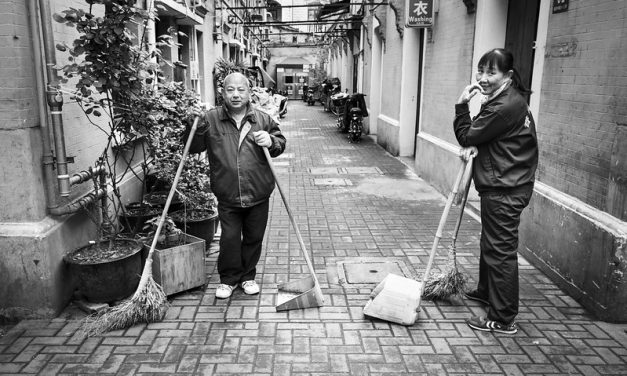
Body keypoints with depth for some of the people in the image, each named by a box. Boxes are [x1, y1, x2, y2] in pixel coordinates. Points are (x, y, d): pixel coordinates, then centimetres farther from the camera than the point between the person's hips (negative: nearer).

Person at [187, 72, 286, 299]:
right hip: (227, 196, -1)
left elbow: (281, 144, 7)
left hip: (258, 195, 2)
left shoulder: (263, 119, 3)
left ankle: (248, 276, 32)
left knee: (254, 238, 13)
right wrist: (197, 126, -17)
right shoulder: (211, 119, -1)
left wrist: (271, 141, -15)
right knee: (229, 238, 5)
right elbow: (194, 148, -1)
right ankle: (228, 278, 24)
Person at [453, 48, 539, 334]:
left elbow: (467, 137, -15)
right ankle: (486, 291, 43)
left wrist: (462, 105, -9)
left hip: (505, 190, -11)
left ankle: (503, 320, 6)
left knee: (500, 251, -4)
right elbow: (484, 137, 18)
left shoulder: (505, 106, -22)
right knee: (490, 243, 24)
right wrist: (473, 147, -1)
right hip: (502, 185, 11)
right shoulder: (508, 99, 12)